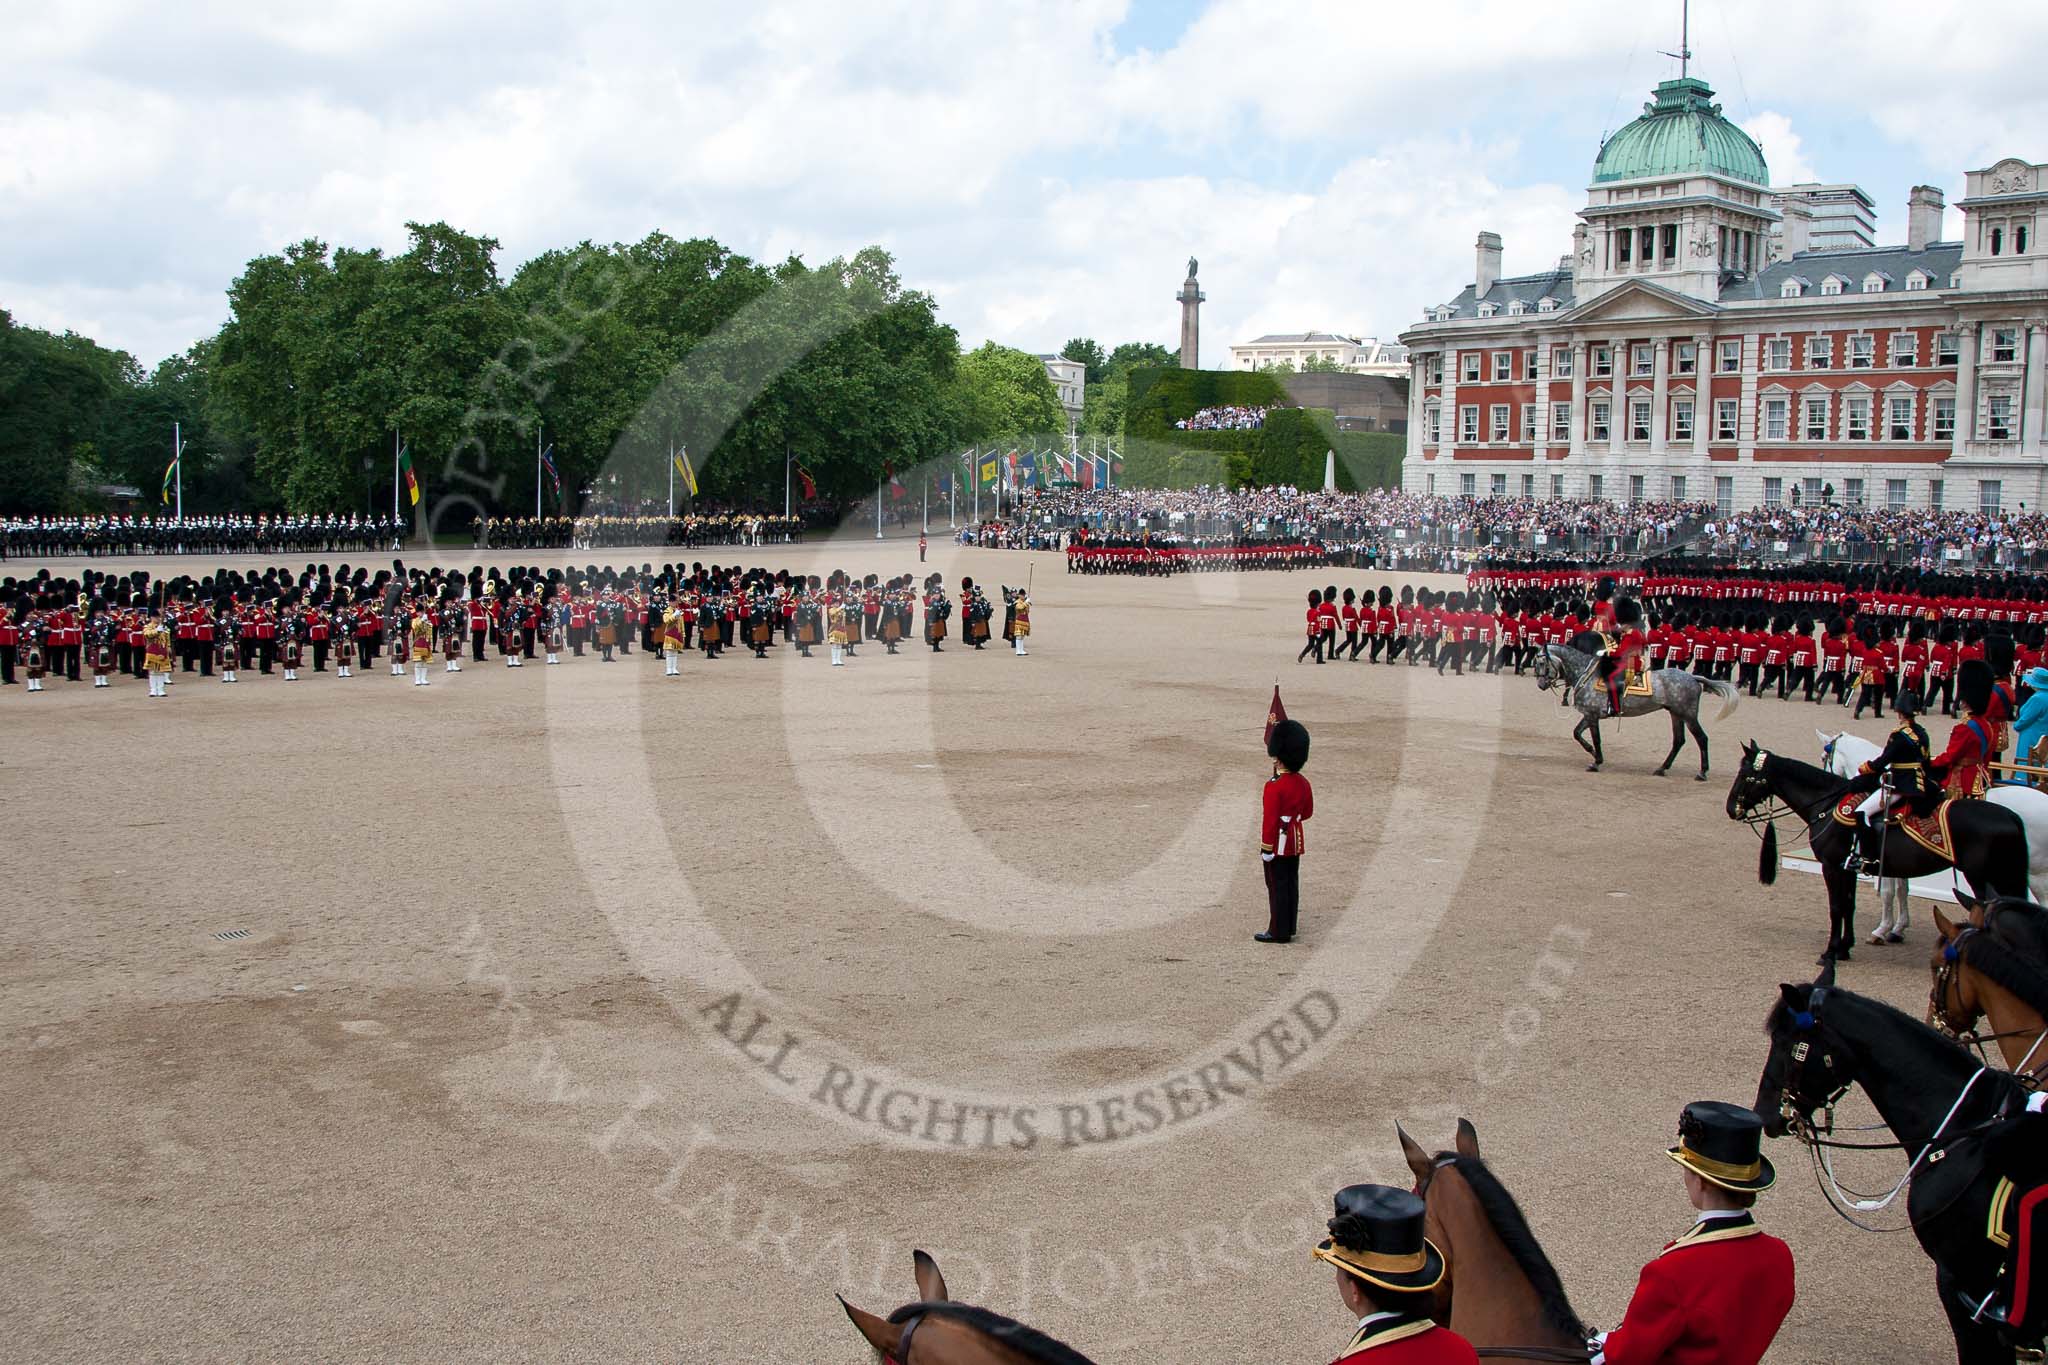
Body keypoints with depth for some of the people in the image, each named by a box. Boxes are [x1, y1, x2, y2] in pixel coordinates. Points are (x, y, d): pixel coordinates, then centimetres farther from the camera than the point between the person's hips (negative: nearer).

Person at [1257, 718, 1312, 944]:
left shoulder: (1274, 786, -20)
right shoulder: (1303, 783, 3)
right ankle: (1289, 926, 22)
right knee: (1291, 883, 14)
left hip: (1278, 843, -8)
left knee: (1277, 886, -1)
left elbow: (1270, 820, -20)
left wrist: (1266, 849, -15)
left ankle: (1278, 932, 3)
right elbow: (1308, 812, 14)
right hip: (1295, 841, 8)